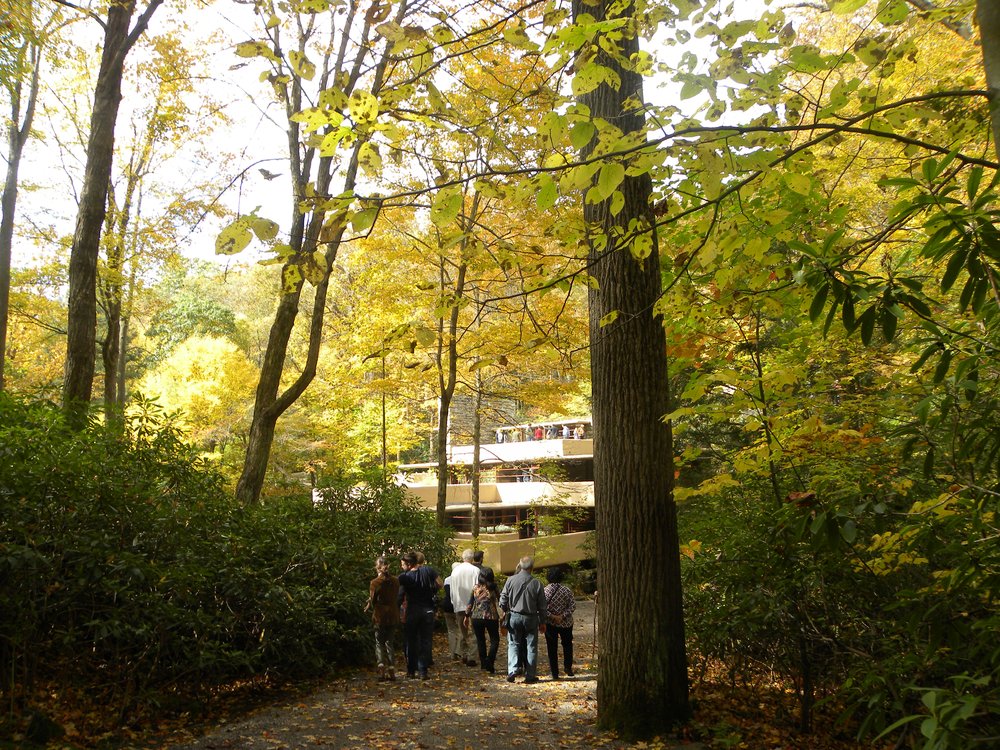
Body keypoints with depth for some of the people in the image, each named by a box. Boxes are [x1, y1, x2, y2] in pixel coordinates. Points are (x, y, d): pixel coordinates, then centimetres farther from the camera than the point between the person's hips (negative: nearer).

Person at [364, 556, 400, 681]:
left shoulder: (375, 583, -12)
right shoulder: (395, 581, 1)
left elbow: (372, 601, -7)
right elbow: (397, 598, 8)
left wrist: (368, 607, 15)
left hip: (380, 616, -3)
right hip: (393, 616, 3)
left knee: (379, 643, 9)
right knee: (389, 642, 13)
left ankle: (381, 666, -8)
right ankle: (391, 670, 8)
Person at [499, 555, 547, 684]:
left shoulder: (511, 580, -7)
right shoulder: (536, 583, -8)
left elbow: (503, 601, -2)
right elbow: (542, 606, -2)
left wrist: (505, 611, 18)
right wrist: (542, 622, 10)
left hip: (514, 616, 1)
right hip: (531, 618, -1)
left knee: (513, 644, 12)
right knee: (531, 646, 8)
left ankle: (512, 670, -3)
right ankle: (530, 676, 11)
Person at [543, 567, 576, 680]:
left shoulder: (544, 591, -7)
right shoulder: (566, 590, -6)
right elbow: (573, 606, -12)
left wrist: (552, 616, -15)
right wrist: (562, 616, -14)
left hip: (550, 624, 0)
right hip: (566, 623, 0)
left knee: (552, 648, 8)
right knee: (567, 645, 22)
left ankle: (555, 673, 10)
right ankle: (568, 667, 14)